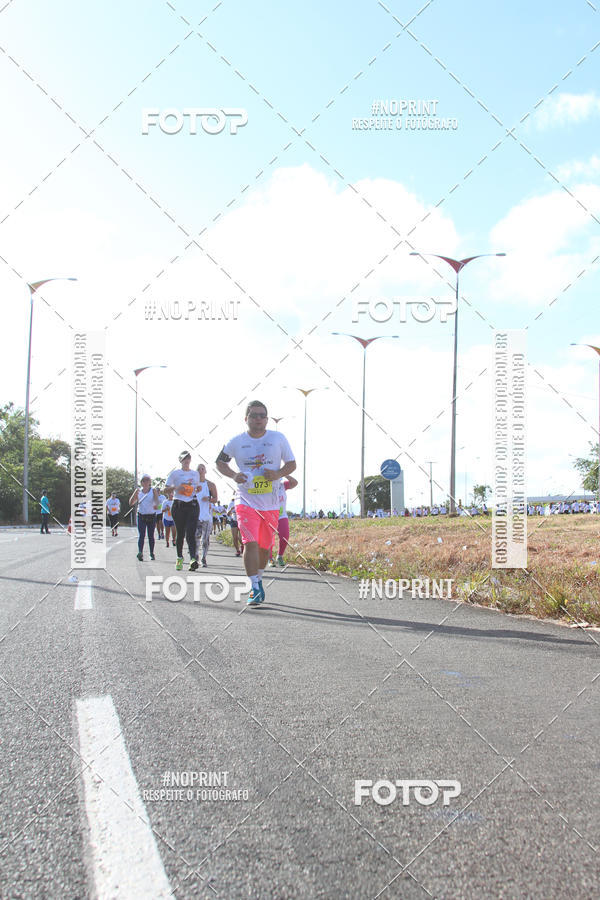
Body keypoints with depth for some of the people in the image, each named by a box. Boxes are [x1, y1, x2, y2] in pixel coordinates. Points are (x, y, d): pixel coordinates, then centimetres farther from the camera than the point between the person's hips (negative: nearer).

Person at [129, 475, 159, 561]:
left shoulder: (153, 490, 1)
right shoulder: (138, 491, 5)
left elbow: (156, 499, -17)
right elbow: (131, 503, 2)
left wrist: (156, 504, -40)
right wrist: (135, 493, -13)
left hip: (152, 516, 0)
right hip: (141, 516, 0)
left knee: (151, 536, 7)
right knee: (141, 535, -13)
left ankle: (152, 553, 19)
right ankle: (140, 553, -25)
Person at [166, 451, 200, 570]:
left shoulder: (195, 473, 14)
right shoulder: (175, 473, 5)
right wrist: (176, 487, -13)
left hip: (192, 505, 1)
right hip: (178, 505, -1)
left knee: (190, 533, -13)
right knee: (180, 533, 5)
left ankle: (193, 559, -25)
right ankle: (179, 558, 22)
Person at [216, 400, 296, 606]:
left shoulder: (278, 438, 1)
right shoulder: (236, 442, 1)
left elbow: (291, 464, 8)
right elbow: (220, 462, 14)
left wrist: (278, 474, -13)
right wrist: (233, 475, -6)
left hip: (271, 503, 2)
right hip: (246, 501, -1)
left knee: (264, 547, 10)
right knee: (250, 543, -16)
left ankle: (258, 578, 35)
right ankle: (256, 589, -13)